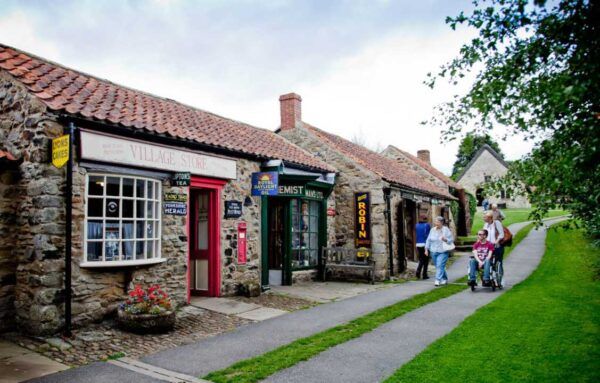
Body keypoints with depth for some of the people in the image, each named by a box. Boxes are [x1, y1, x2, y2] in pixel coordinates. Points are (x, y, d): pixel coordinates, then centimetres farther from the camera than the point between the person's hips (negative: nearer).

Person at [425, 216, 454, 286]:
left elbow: (451, 240, -4)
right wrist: (426, 249, 4)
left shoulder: (446, 230, -4)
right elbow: (428, 240, 9)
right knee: (438, 266, 11)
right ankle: (444, 279, 28)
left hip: (443, 252, -4)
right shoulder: (432, 230, 6)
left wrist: (445, 240, -23)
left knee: (440, 265, -15)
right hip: (434, 252, 4)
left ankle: (438, 280, -16)